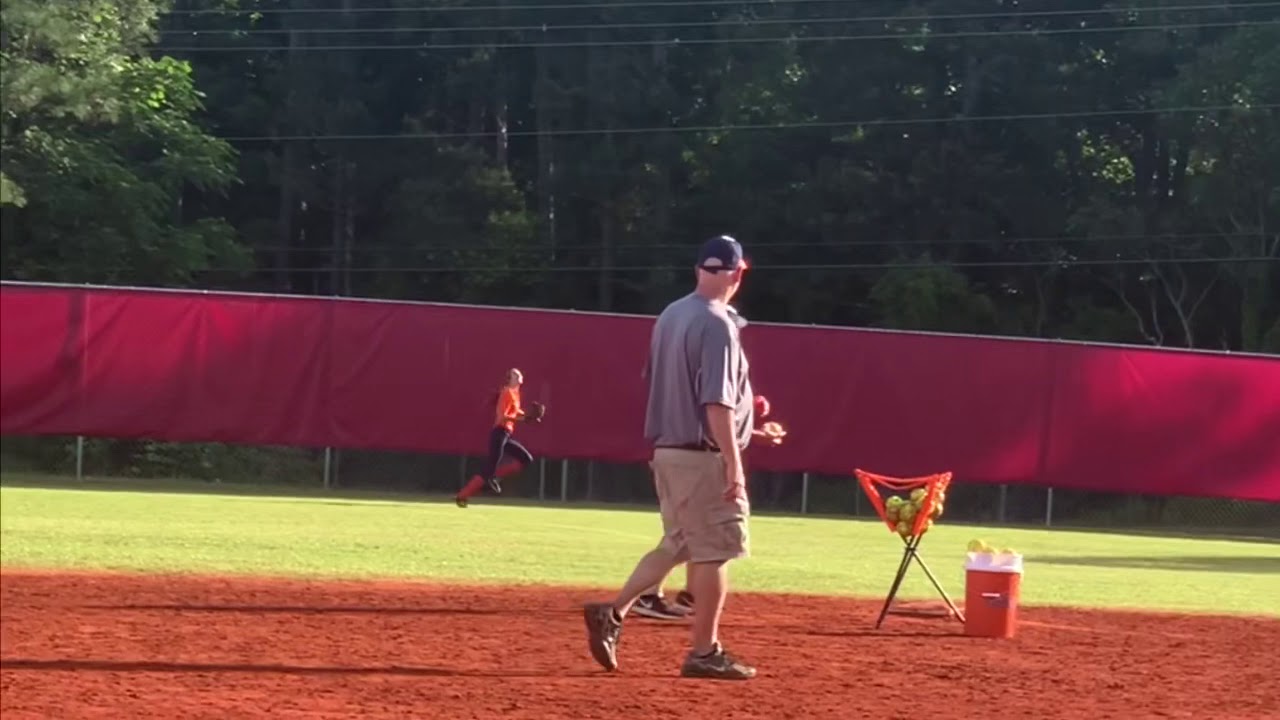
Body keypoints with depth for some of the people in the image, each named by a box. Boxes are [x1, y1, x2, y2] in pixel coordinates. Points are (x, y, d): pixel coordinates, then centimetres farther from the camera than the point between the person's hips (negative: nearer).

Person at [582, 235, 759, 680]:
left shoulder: (669, 316, 10)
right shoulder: (717, 325, -16)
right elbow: (717, 403, -22)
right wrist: (734, 466, -21)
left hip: (666, 450, 9)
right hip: (703, 456, -9)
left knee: (677, 544, 17)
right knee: (713, 551, 0)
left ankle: (613, 612, 6)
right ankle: (704, 652, 3)